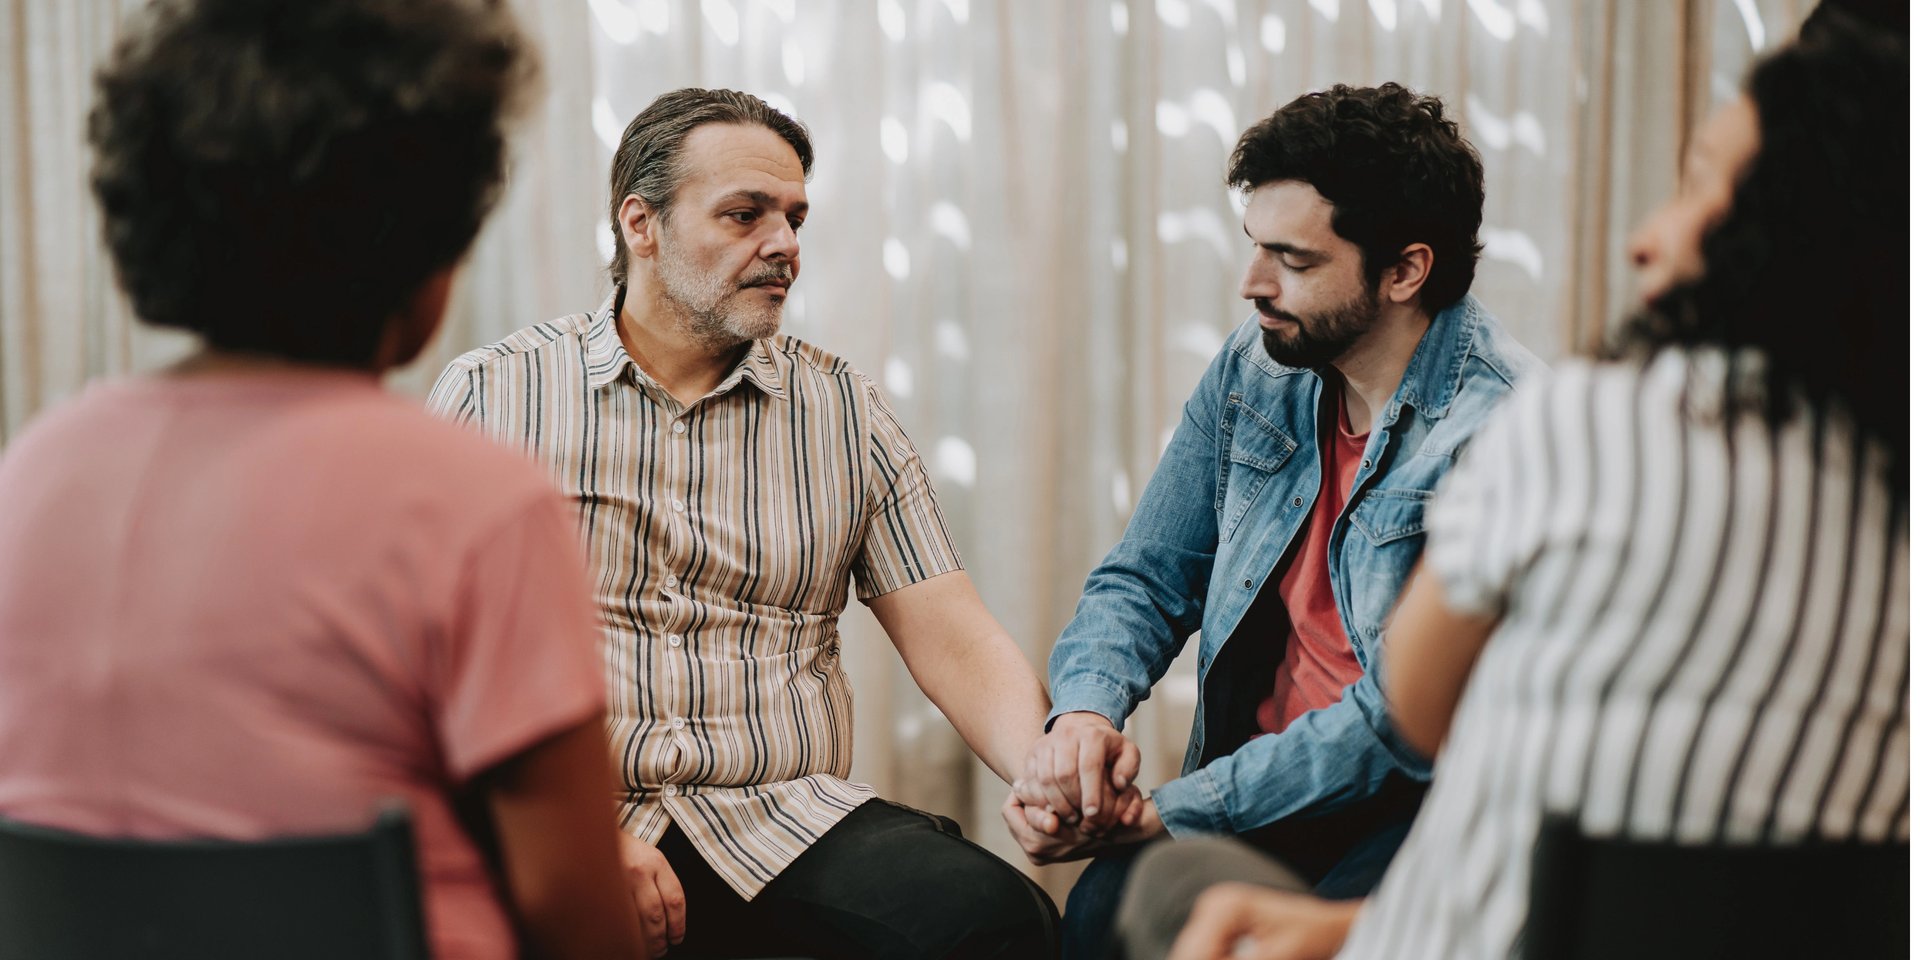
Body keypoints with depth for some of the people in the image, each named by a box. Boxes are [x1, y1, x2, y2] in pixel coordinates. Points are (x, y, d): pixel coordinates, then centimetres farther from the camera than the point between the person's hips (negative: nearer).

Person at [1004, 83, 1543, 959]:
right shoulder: (1254, 370, 6)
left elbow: (1403, 726, -19)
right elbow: (1145, 579, 12)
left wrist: (1162, 812, -19)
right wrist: (1085, 708, -11)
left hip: (1427, 803, -4)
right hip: (1255, 778, 5)